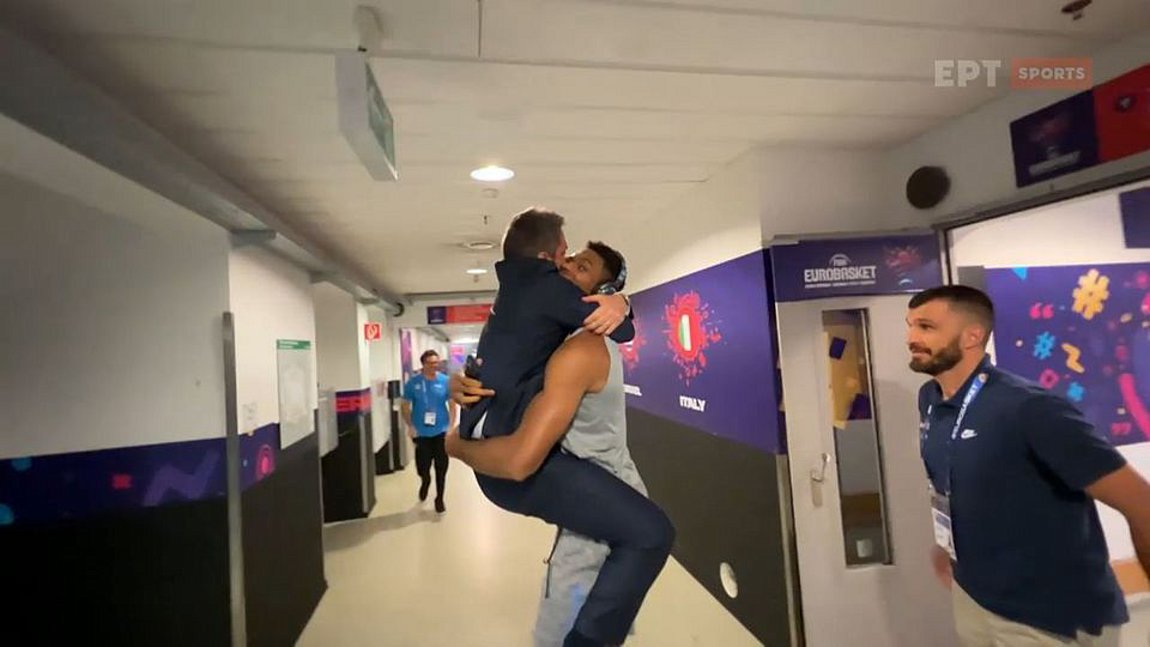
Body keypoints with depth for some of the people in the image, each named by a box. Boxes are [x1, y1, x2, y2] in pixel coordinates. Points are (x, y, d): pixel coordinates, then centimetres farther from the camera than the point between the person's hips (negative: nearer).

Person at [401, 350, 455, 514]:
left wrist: (451, 426, -6)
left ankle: (439, 499, 24)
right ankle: (425, 482, 43)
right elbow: (405, 406, 2)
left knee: (441, 468, 5)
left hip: (441, 431, 0)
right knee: (422, 466, 8)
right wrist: (410, 426, -7)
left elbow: (452, 405, 1)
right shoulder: (413, 382, -6)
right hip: (421, 432, 0)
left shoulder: (445, 381, -5)